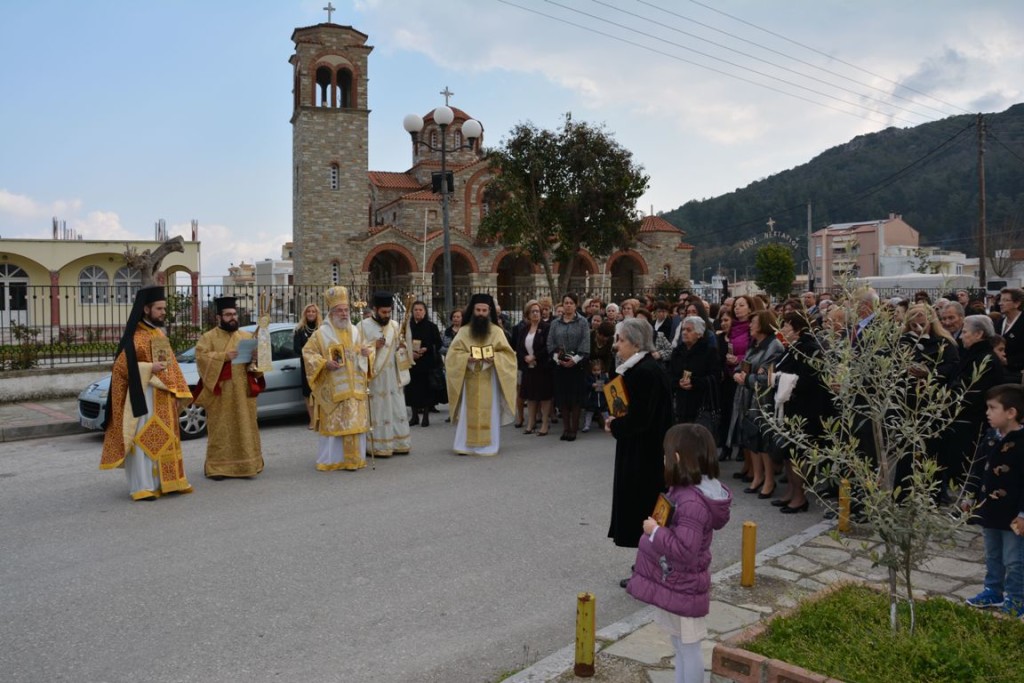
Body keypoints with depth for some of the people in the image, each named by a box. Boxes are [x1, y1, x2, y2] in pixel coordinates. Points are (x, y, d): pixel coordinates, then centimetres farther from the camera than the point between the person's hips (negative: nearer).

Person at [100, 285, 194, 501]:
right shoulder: (135, 336, -10)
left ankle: (165, 482, 19)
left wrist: (177, 393, 11)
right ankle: (142, 487, 0)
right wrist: (149, 368, -24)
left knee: (164, 439, 11)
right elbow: (121, 365, -16)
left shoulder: (160, 334, 15)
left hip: (164, 398, 8)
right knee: (143, 440, -5)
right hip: (144, 396, -8)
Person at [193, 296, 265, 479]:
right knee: (220, 430, -2)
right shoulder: (208, 337, 2)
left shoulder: (247, 336, 14)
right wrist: (225, 356, -20)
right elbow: (201, 357, -11)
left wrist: (254, 358, -10)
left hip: (243, 391, 4)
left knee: (244, 428, 6)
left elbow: (256, 357, 13)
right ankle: (217, 466, 4)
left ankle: (246, 463, 14)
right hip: (220, 392, -4)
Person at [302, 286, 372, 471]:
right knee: (332, 424, -2)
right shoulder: (322, 333, -1)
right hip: (332, 390, -4)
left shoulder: (355, 331, 13)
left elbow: (364, 351, 23)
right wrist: (324, 363, -15)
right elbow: (308, 352, -1)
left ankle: (355, 458, 14)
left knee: (356, 423, 5)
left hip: (355, 388, 4)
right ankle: (330, 460, 6)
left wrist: (367, 353, -1)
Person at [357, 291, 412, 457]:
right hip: (374, 378, -5)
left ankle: (398, 444, 15)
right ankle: (377, 447, 1)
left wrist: (403, 345, -8)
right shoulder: (363, 326, -3)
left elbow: (403, 348, 14)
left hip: (393, 378, 5)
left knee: (396, 410, 7)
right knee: (377, 411, -4)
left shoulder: (394, 325, 10)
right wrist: (373, 345, -18)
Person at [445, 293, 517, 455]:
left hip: (489, 380, 0)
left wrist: (494, 358, -19)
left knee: (489, 412, 0)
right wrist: (467, 358, -18)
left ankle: (488, 445, 7)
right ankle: (465, 446, 4)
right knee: (468, 412, 0)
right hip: (469, 379, 0)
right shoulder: (464, 331, 4)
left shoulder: (497, 331, 2)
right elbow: (453, 353, 1)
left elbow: (508, 354, 1)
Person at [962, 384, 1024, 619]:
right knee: (992, 557, 20)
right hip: (989, 510, 8)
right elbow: (979, 470, 14)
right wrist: (970, 495, 15)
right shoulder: (990, 438, 4)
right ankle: (993, 592, 34)